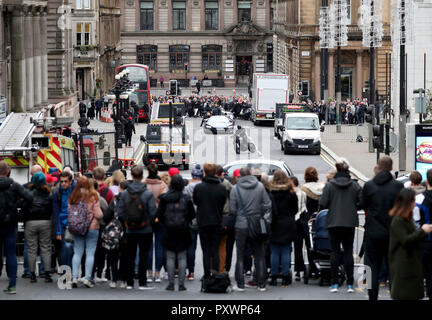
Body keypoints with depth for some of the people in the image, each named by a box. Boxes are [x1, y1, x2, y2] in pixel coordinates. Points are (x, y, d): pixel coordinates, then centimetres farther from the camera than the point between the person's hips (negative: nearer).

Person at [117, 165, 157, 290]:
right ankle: (142, 283, 2)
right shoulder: (148, 194, -12)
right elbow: (153, 213, -12)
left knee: (130, 256, 11)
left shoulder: (125, 194, -4)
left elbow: (120, 213, -3)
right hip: (146, 231, -3)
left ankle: (129, 283, 13)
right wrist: (150, 222, 8)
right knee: (143, 256, 3)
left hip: (130, 231, 3)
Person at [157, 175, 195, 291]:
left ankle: (171, 283, 5)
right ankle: (181, 284, 4)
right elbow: (192, 215, -1)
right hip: (183, 232, 0)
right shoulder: (186, 198, -6)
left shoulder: (164, 198, -6)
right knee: (182, 258, 6)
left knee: (170, 258, 6)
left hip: (168, 232, 0)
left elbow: (159, 214, -3)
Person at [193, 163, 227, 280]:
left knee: (206, 251, 4)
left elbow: (195, 201, 3)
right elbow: (223, 204, 2)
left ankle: (207, 276, 1)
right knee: (216, 250, 7)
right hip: (217, 222, 1)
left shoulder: (198, 187, -10)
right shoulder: (222, 188, -6)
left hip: (203, 222, -1)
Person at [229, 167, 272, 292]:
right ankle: (261, 284, 9)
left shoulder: (235, 189, -6)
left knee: (240, 257, 6)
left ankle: (240, 285, 4)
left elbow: (232, 210, -5)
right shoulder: (260, 186, -3)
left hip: (241, 226, -1)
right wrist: (267, 221, 6)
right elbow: (267, 205, -3)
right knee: (260, 256, 9)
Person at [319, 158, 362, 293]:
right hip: (350, 223, 1)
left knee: (335, 252, 5)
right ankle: (350, 284, 4)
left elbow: (323, 204, -10)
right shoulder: (355, 186, -3)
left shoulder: (330, 185, -7)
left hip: (334, 223, -1)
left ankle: (335, 284, 2)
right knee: (348, 252, 7)